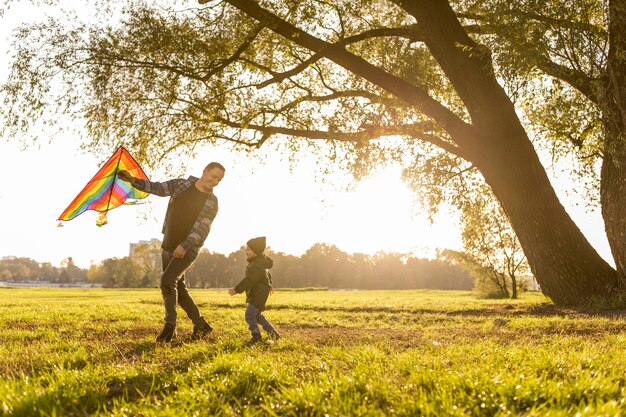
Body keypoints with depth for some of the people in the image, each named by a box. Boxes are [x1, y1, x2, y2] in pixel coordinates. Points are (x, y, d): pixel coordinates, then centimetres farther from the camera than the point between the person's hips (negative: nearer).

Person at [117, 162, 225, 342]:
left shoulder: (212, 202, -7)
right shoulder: (181, 184, 4)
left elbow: (202, 228, -16)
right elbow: (157, 188, 2)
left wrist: (184, 246, -26)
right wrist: (133, 180, -12)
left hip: (188, 250, -5)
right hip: (168, 247, 5)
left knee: (167, 281, -20)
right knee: (178, 288, 9)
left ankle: (170, 325, -6)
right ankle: (201, 325, 20)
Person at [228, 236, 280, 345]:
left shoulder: (257, 266, -22)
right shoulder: (261, 262, 14)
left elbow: (249, 280, -32)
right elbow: (268, 274, 30)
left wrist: (237, 290, -38)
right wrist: (269, 285, 46)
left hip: (258, 294, -11)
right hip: (256, 294, 11)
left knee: (249, 314, -10)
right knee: (257, 315, 18)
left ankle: (256, 335, -2)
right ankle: (272, 332, 23)